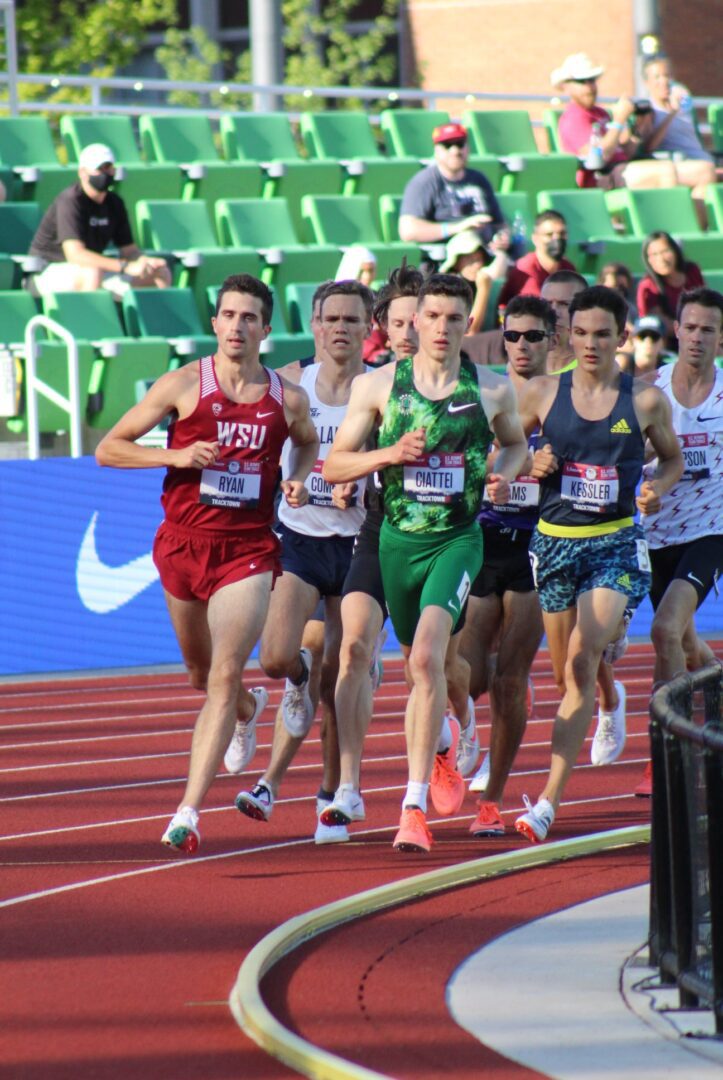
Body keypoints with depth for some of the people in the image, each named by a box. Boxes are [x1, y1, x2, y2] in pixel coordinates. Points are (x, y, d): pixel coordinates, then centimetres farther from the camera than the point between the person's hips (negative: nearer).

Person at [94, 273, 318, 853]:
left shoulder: (289, 399, 1)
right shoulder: (182, 385, -4)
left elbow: (309, 442, 25)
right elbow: (109, 448, -2)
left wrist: (298, 479, 3)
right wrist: (176, 456, -16)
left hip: (249, 550, -1)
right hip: (184, 543, 1)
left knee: (224, 676, -15)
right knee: (202, 672, 19)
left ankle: (189, 813, -19)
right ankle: (250, 709, 56)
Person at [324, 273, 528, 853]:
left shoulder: (493, 391, 0)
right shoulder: (379, 386, -1)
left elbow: (516, 441, 20)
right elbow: (334, 465, 1)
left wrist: (505, 473, -2)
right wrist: (391, 453, -16)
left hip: (459, 540, -2)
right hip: (399, 540, 2)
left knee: (427, 658, -22)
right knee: (425, 667, 15)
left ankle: (415, 805, -21)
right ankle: (443, 740, 52)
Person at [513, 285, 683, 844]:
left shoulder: (646, 400, -1)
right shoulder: (543, 393, 1)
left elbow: (673, 458, 14)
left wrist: (657, 488, -8)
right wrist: (530, 466, -9)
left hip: (616, 543, -3)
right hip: (554, 540, 3)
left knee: (581, 661, -19)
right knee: (567, 671, 14)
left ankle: (550, 799, -21)